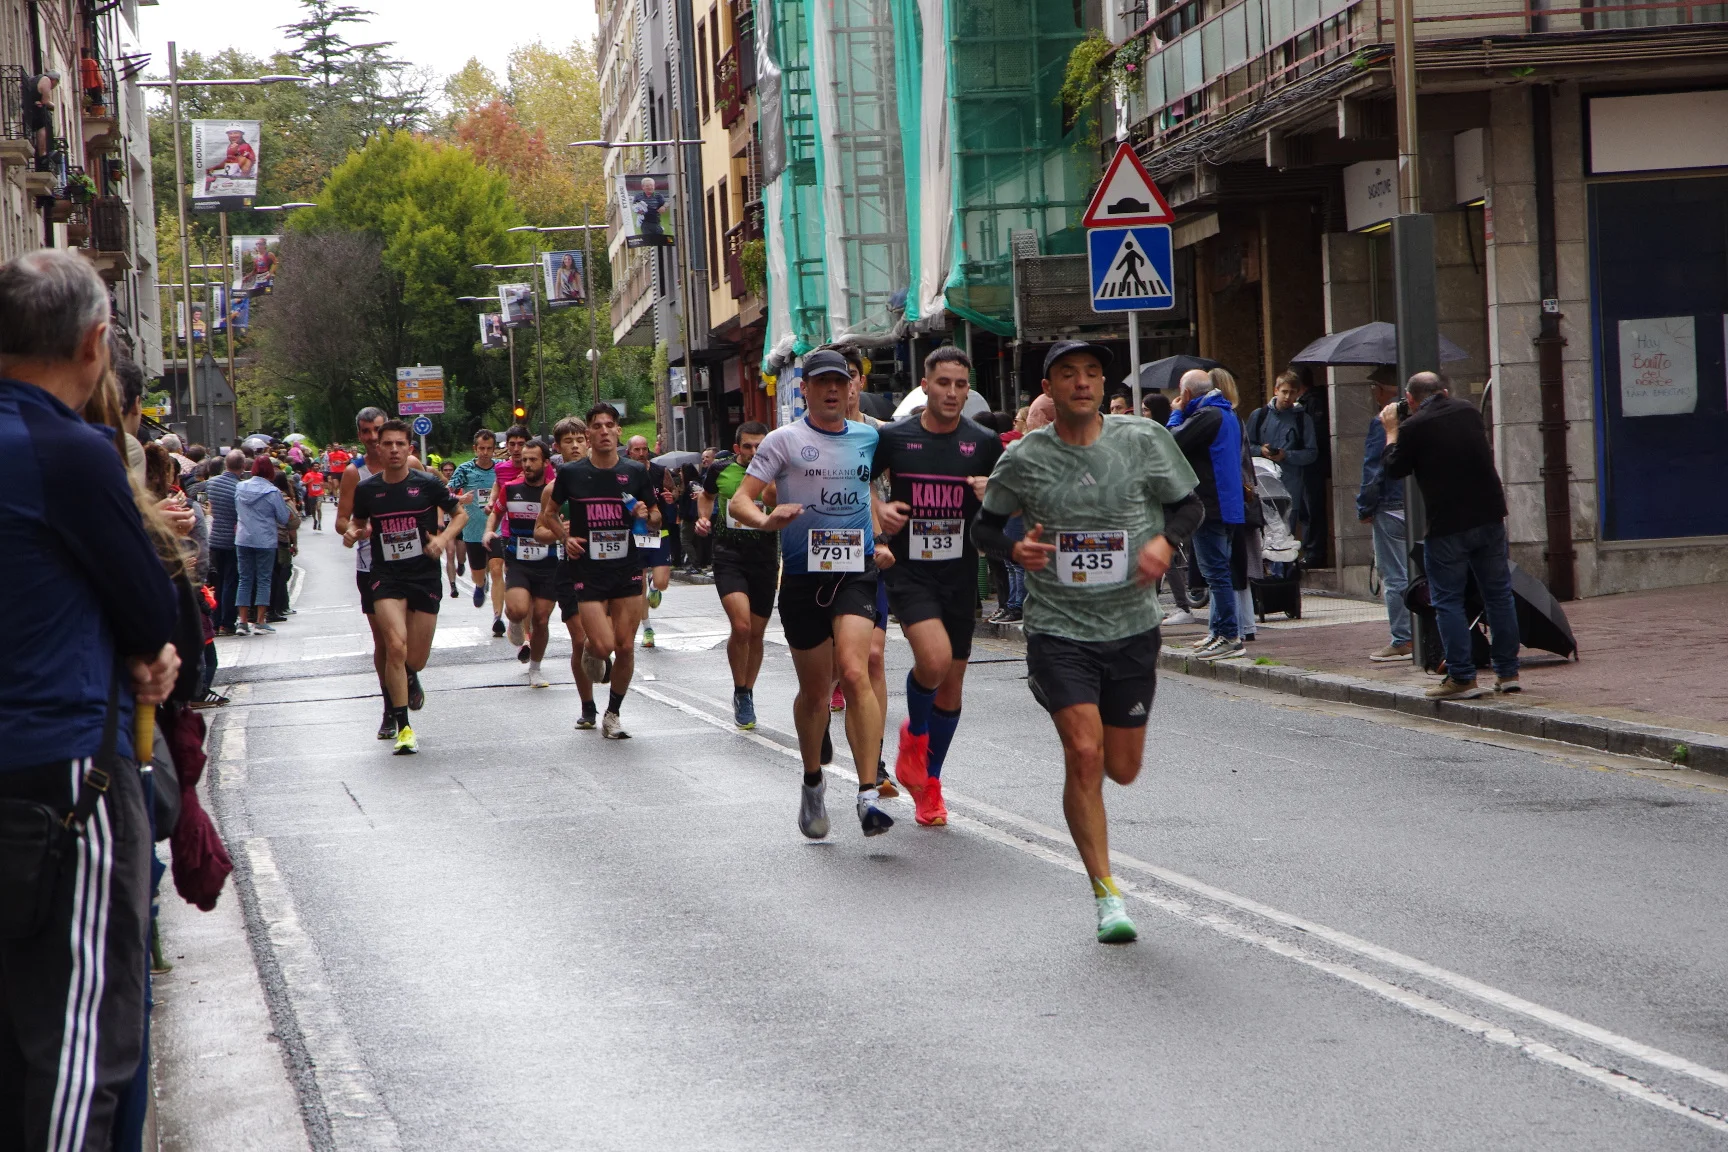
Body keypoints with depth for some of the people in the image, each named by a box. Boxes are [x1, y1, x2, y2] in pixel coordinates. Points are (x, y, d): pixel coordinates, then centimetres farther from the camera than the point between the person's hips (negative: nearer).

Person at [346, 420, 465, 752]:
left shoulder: (427, 484, -4)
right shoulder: (366, 489, 0)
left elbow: (460, 514, 8)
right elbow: (358, 522, 17)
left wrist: (444, 537, -10)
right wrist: (352, 533, -6)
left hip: (425, 576, 0)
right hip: (385, 576, 0)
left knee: (417, 659, 4)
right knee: (395, 646, -21)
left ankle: (407, 679, 45)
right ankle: (402, 726, -12)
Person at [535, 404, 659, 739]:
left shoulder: (635, 472, 2)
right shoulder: (571, 473, -1)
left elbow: (656, 518, 13)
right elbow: (549, 512, 13)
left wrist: (647, 516, -10)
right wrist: (564, 537, -4)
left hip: (628, 569, 2)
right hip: (587, 570, -2)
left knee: (625, 646, 1)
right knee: (604, 645, -13)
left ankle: (613, 714, 18)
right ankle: (591, 651, 25)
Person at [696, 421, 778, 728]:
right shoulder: (721, 470, 4)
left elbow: (772, 501, -16)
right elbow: (707, 496, 23)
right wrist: (704, 518, 6)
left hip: (764, 557, 1)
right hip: (729, 556, -1)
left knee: (756, 634, 10)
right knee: (741, 626, -20)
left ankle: (747, 695, 29)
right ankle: (740, 693, -1)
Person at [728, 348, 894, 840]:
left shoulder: (868, 438, 10)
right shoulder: (784, 440, -1)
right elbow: (738, 502, -5)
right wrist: (766, 519, -27)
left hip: (856, 572, 1)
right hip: (803, 577, -1)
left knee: (855, 673, -20)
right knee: (814, 691, 9)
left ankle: (869, 794, -25)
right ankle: (813, 782, 35)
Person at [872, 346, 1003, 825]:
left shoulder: (984, 443, 1)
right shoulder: (893, 437, -2)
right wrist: (880, 508, -8)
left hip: (960, 574, 3)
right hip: (908, 570, -3)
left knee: (951, 685, 8)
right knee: (935, 658, -26)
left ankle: (929, 783, 27)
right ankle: (914, 732, 6)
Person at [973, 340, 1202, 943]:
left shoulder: (1144, 440, -2)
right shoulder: (1023, 460, -3)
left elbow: (1189, 504, 10)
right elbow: (984, 524, 10)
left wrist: (1165, 540, -11)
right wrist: (1014, 548, -12)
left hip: (1132, 626, 2)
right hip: (1058, 627, -2)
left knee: (1122, 768, 8)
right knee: (1084, 754, -16)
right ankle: (1106, 894, -6)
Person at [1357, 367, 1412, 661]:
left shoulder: (1381, 423, -12)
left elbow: (1372, 470, -14)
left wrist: (1364, 508, -4)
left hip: (1391, 508, -7)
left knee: (1394, 577, -2)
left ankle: (1402, 640, -1)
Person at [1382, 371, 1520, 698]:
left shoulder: (1413, 427, -10)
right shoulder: (1468, 411, 8)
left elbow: (1394, 470, 1)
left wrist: (1391, 432, 13)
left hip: (1447, 526, -5)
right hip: (1489, 515, 5)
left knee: (1448, 601, 3)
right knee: (1499, 594, 12)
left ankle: (1462, 678, -1)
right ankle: (1507, 671, 16)